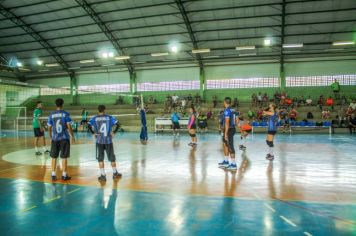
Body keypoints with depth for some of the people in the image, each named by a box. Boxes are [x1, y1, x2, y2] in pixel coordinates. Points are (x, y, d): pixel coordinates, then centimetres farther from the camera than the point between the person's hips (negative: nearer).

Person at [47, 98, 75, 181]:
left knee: (54, 157, 11)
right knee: (64, 157, 3)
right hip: (64, 138, -3)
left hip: (54, 139, 3)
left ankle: (53, 175, 13)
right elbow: (69, 127, -8)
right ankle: (64, 175, 9)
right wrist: (72, 136, 3)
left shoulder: (51, 115, 4)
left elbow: (49, 128, 7)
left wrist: (51, 138, 20)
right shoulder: (66, 114, -5)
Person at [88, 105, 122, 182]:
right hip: (108, 140, 1)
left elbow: (89, 126, -13)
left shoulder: (94, 118, 1)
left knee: (100, 158, 7)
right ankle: (115, 173, 25)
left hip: (99, 141, 0)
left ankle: (103, 175, 7)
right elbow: (117, 124, -8)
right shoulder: (109, 117, 1)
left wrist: (93, 133, -3)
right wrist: (113, 132, 0)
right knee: (111, 157, 13)